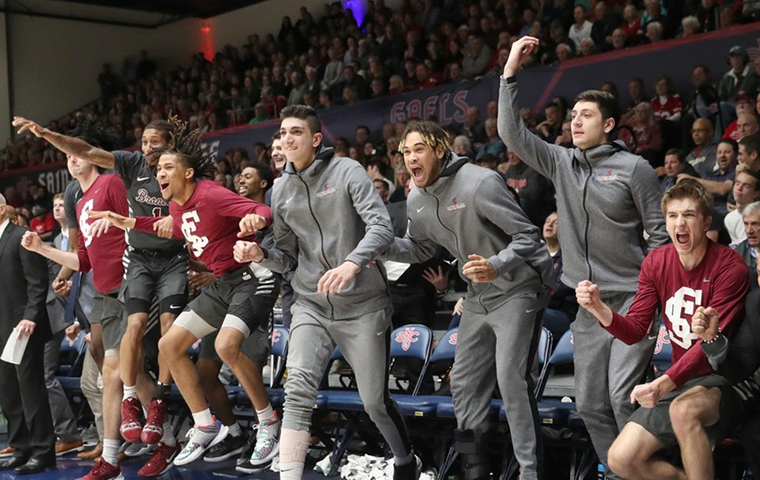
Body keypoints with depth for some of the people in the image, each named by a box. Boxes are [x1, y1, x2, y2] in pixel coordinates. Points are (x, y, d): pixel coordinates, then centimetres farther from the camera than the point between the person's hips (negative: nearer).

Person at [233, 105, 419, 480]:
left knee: (375, 401, 7)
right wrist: (260, 255, -8)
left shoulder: (347, 171, -8)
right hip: (311, 306, 4)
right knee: (298, 389, -17)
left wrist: (352, 263, -38)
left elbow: (381, 227, -20)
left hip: (362, 306, -3)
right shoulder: (281, 191, 7)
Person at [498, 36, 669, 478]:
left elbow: (660, 234, -3)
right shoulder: (562, 163, 8)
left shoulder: (634, 168, -4)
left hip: (632, 299, -5)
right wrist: (510, 73, -5)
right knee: (590, 404, 7)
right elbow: (513, 134, 0)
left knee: (623, 396, -14)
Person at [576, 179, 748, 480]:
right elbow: (635, 330, -3)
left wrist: (665, 383, -35)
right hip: (679, 380, 6)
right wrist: (598, 308, -23)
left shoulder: (729, 266, -16)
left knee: (683, 408, -38)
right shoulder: (656, 263, 0)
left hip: (721, 376, -5)